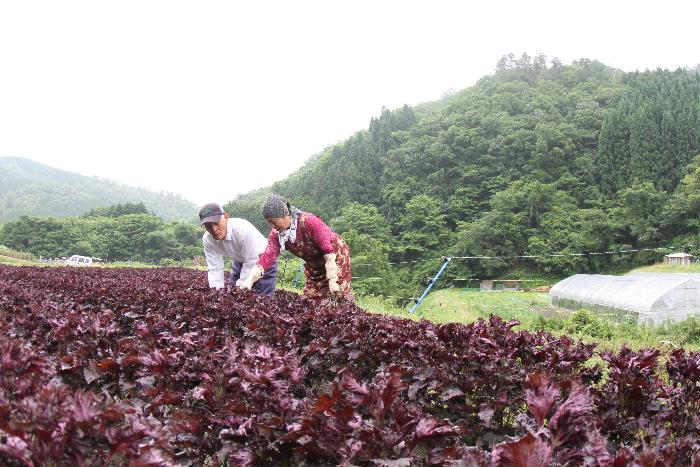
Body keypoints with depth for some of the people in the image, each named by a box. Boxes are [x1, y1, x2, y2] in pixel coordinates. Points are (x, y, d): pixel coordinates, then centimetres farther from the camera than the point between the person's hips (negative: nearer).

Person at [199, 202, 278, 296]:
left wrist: (240, 287, -29)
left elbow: (251, 261, -31)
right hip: (239, 260, 6)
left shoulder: (243, 230, -36)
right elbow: (215, 269, -15)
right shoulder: (207, 240, -18)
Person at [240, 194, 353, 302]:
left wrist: (332, 280, -33)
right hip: (314, 264, 6)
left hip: (336, 254, -6)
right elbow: (267, 257, -24)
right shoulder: (276, 234, -13)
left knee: (338, 296, -11)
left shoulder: (309, 221, -29)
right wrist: (250, 279, -40)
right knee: (312, 297, 5)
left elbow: (329, 250, -29)